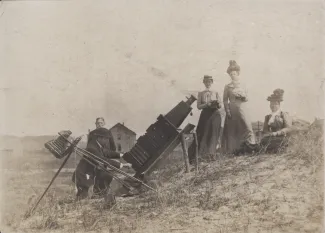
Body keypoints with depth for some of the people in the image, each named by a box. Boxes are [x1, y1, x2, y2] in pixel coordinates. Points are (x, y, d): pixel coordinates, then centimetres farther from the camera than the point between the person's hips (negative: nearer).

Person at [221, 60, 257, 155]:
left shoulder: (243, 86, 11)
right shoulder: (227, 87, 5)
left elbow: (247, 99, 13)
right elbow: (225, 100, 3)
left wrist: (242, 95, -9)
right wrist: (227, 111, -7)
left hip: (242, 109, 2)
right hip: (232, 110, -1)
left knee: (247, 126, -12)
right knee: (232, 130, 0)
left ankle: (251, 144, -8)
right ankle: (233, 149, 7)